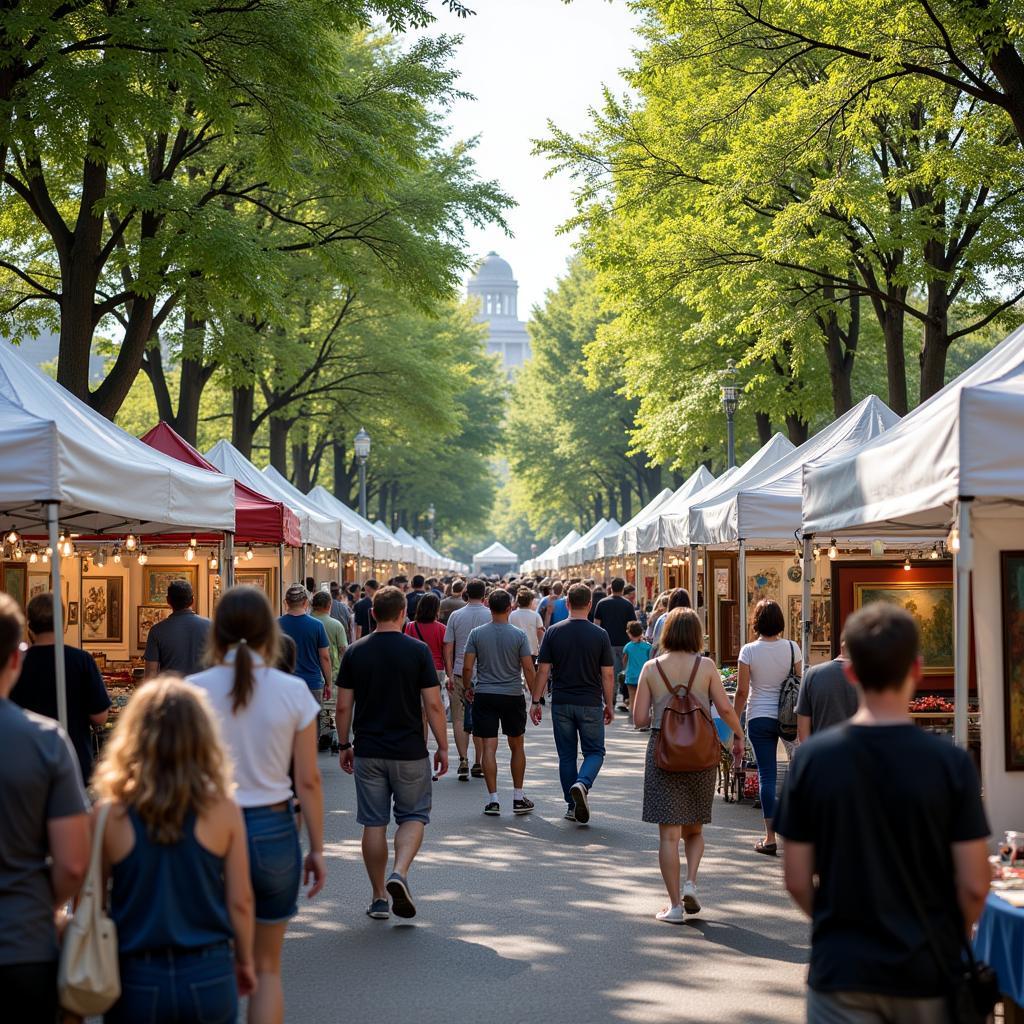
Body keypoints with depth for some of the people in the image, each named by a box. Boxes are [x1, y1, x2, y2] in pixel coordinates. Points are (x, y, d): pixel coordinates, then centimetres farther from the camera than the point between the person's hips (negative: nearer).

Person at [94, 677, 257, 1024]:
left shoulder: (109, 816, -10)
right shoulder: (223, 812, -8)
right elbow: (240, 901, -3)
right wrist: (245, 960, 14)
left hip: (136, 983, 0)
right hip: (208, 978, 1)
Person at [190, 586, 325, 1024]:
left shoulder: (194, 691, -6)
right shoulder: (293, 691, -5)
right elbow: (308, 781, -3)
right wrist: (316, 848, 6)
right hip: (273, 830, 0)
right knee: (266, 968, 13)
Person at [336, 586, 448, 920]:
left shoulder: (355, 652, -1)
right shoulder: (418, 651, -8)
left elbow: (343, 707, 1)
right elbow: (433, 705, -9)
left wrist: (344, 746, 13)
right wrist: (442, 747, 1)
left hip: (367, 752, 2)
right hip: (410, 752, -2)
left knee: (374, 823, 9)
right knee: (413, 817, 12)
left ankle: (379, 898, 13)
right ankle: (400, 873, -13)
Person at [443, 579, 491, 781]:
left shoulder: (456, 616, -1)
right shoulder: (491, 616, -2)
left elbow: (448, 648, -1)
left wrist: (450, 675, 2)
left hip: (460, 674, 0)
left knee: (459, 719, 6)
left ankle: (463, 759, -7)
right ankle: (478, 764, 15)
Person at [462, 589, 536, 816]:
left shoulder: (477, 633, -2)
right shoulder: (519, 635, -5)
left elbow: (467, 667, -2)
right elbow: (528, 669, -5)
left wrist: (467, 688, 15)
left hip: (484, 695, 0)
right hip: (513, 695, 0)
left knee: (489, 747, 0)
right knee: (517, 746, 13)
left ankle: (493, 799, -2)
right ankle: (518, 797, 15)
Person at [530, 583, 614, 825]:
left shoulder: (553, 632, -3)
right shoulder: (600, 635, -5)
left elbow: (543, 670, -3)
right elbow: (607, 674, -3)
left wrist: (536, 702, 5)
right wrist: (609, 705, 8)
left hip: (561, 703, 1)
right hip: (590, 704, -1)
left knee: (567, 755, 11)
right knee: (595, 751, 9)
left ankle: (573, 806, 12)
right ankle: (582, 784, -19)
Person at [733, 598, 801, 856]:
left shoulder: (749, 651, -8)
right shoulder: (792, 648, -3)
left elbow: (742, 691, -7)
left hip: (759, 718, -1)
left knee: (766, 774, 1)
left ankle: (770, 837, 0)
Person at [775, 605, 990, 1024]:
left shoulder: (812, 758, -8)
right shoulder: (950, 762, -12)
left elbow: (797, 881, -4)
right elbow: (973, 885, -9)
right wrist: (952, 939, 12)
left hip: (841, 971, 0)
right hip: (928, 972, 0)